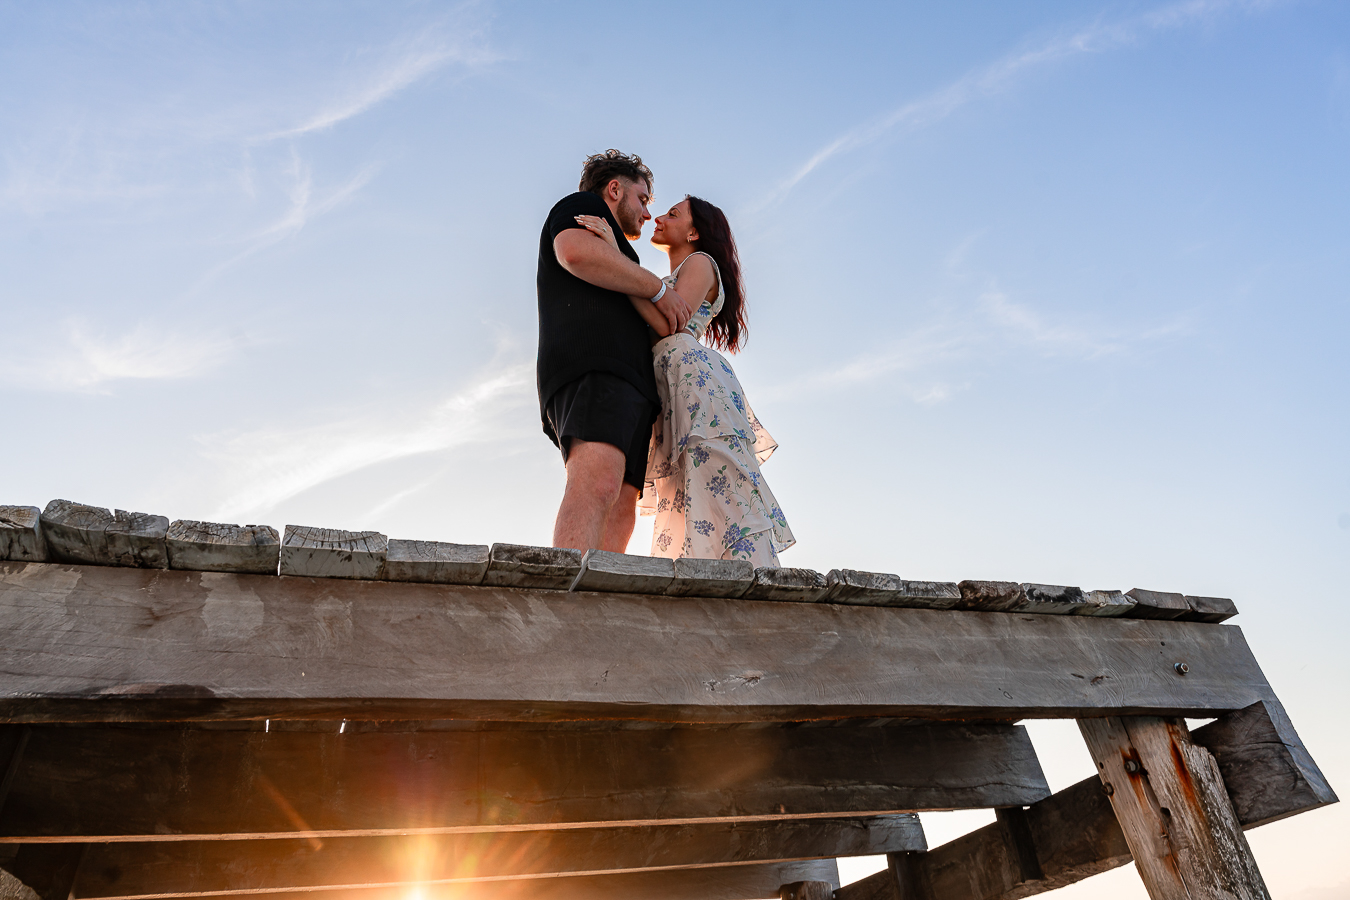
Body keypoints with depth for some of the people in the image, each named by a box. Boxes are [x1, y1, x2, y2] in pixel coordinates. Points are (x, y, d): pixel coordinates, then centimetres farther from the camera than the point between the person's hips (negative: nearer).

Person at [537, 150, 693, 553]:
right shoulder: (581, 204, 18)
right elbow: (576, 250, -6)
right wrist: (658, 288, -2)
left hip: (629, 383, 9)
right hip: (592, 367, -9)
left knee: (620, 508, -11)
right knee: (597, 483, -31)